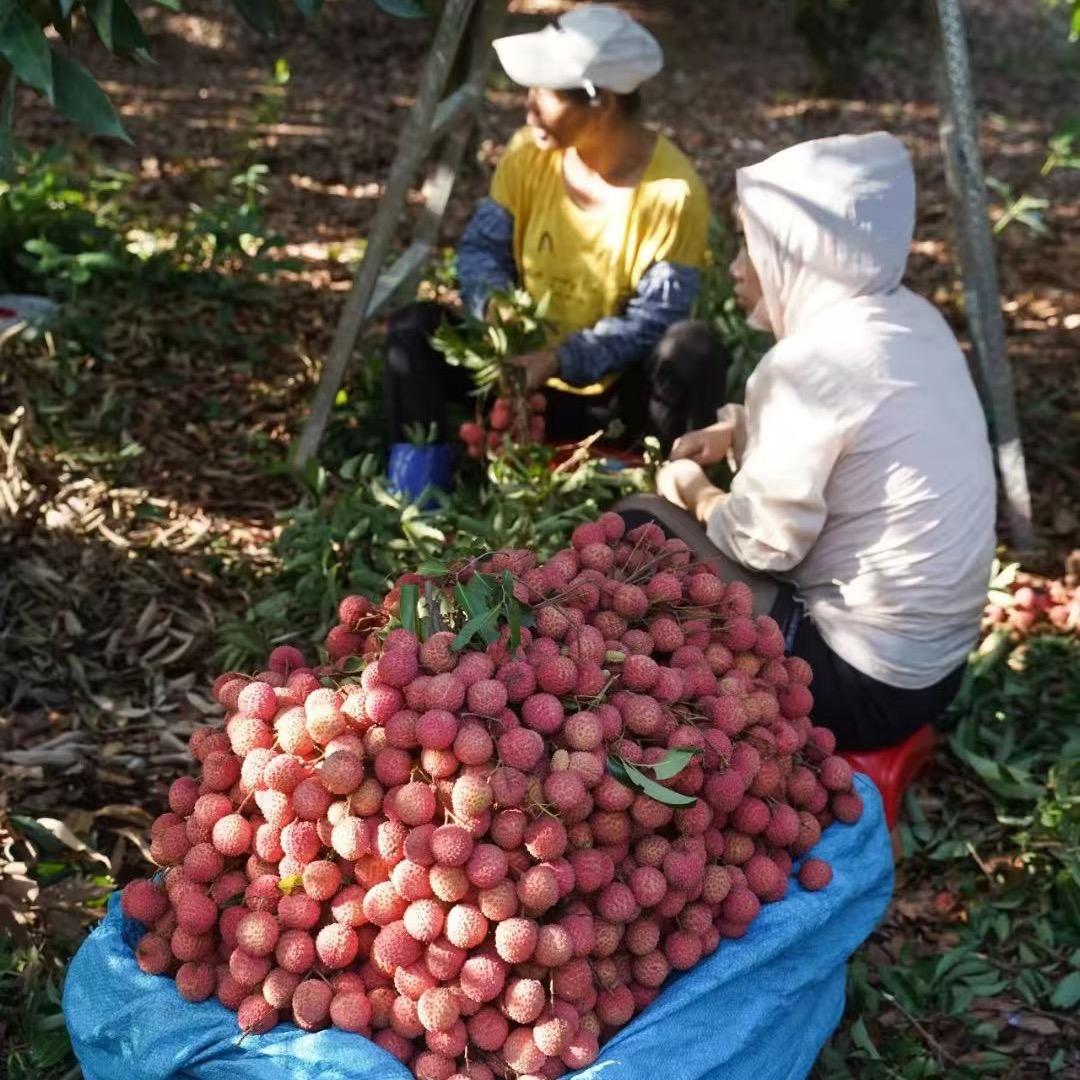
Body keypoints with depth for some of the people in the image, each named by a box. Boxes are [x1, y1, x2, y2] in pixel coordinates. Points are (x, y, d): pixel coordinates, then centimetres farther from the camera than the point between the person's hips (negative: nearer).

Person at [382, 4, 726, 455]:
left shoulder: (674, 191, -21)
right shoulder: (529, 152, -9)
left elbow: (655, 319, -22)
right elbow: (481, 246, -2)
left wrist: (561, 360, -32)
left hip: (616, 390, -3)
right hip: (525, 365, 4)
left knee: (694, 349, -33)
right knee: (414, 328, -15)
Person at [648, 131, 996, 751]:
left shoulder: (814, 362, -24)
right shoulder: (911, 320, 2)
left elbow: (763, 543, -20)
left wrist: (693, 491, -2)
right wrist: (739, 434, 5)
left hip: (868, 683, -9)